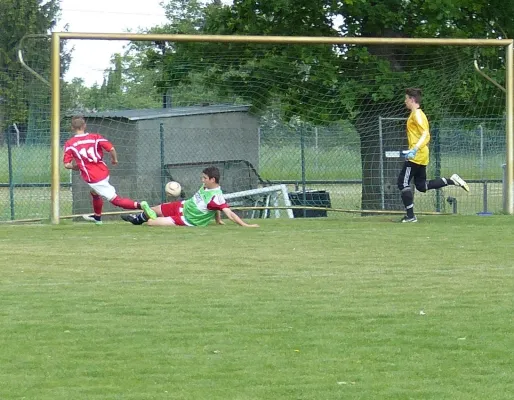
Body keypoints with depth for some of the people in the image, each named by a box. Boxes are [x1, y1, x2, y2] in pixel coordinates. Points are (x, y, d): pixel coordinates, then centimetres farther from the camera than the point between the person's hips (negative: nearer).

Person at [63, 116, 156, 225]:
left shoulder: (69, 144, -4)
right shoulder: (95, 137, 2)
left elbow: (67, 165, -8)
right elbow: (111, 148, -7)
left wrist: (76, 166, 14)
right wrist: (114, 159, 13)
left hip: (93, 178, -5)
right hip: (104, 172, 5)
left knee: (115, 200, -6)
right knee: (95, 193, 34)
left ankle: (140, 205, -26)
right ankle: (97, 217, 53)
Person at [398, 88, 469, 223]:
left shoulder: (416, 114, -13)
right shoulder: (418, 114, 17)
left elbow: (425, 134, -22)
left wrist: (415, 150, -32)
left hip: (416, 156, -10)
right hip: (422, 156, 10)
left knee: (403, 183, -5)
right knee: (421, 185, 14)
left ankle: (410, 215, -5)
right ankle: (451, 180, 8)